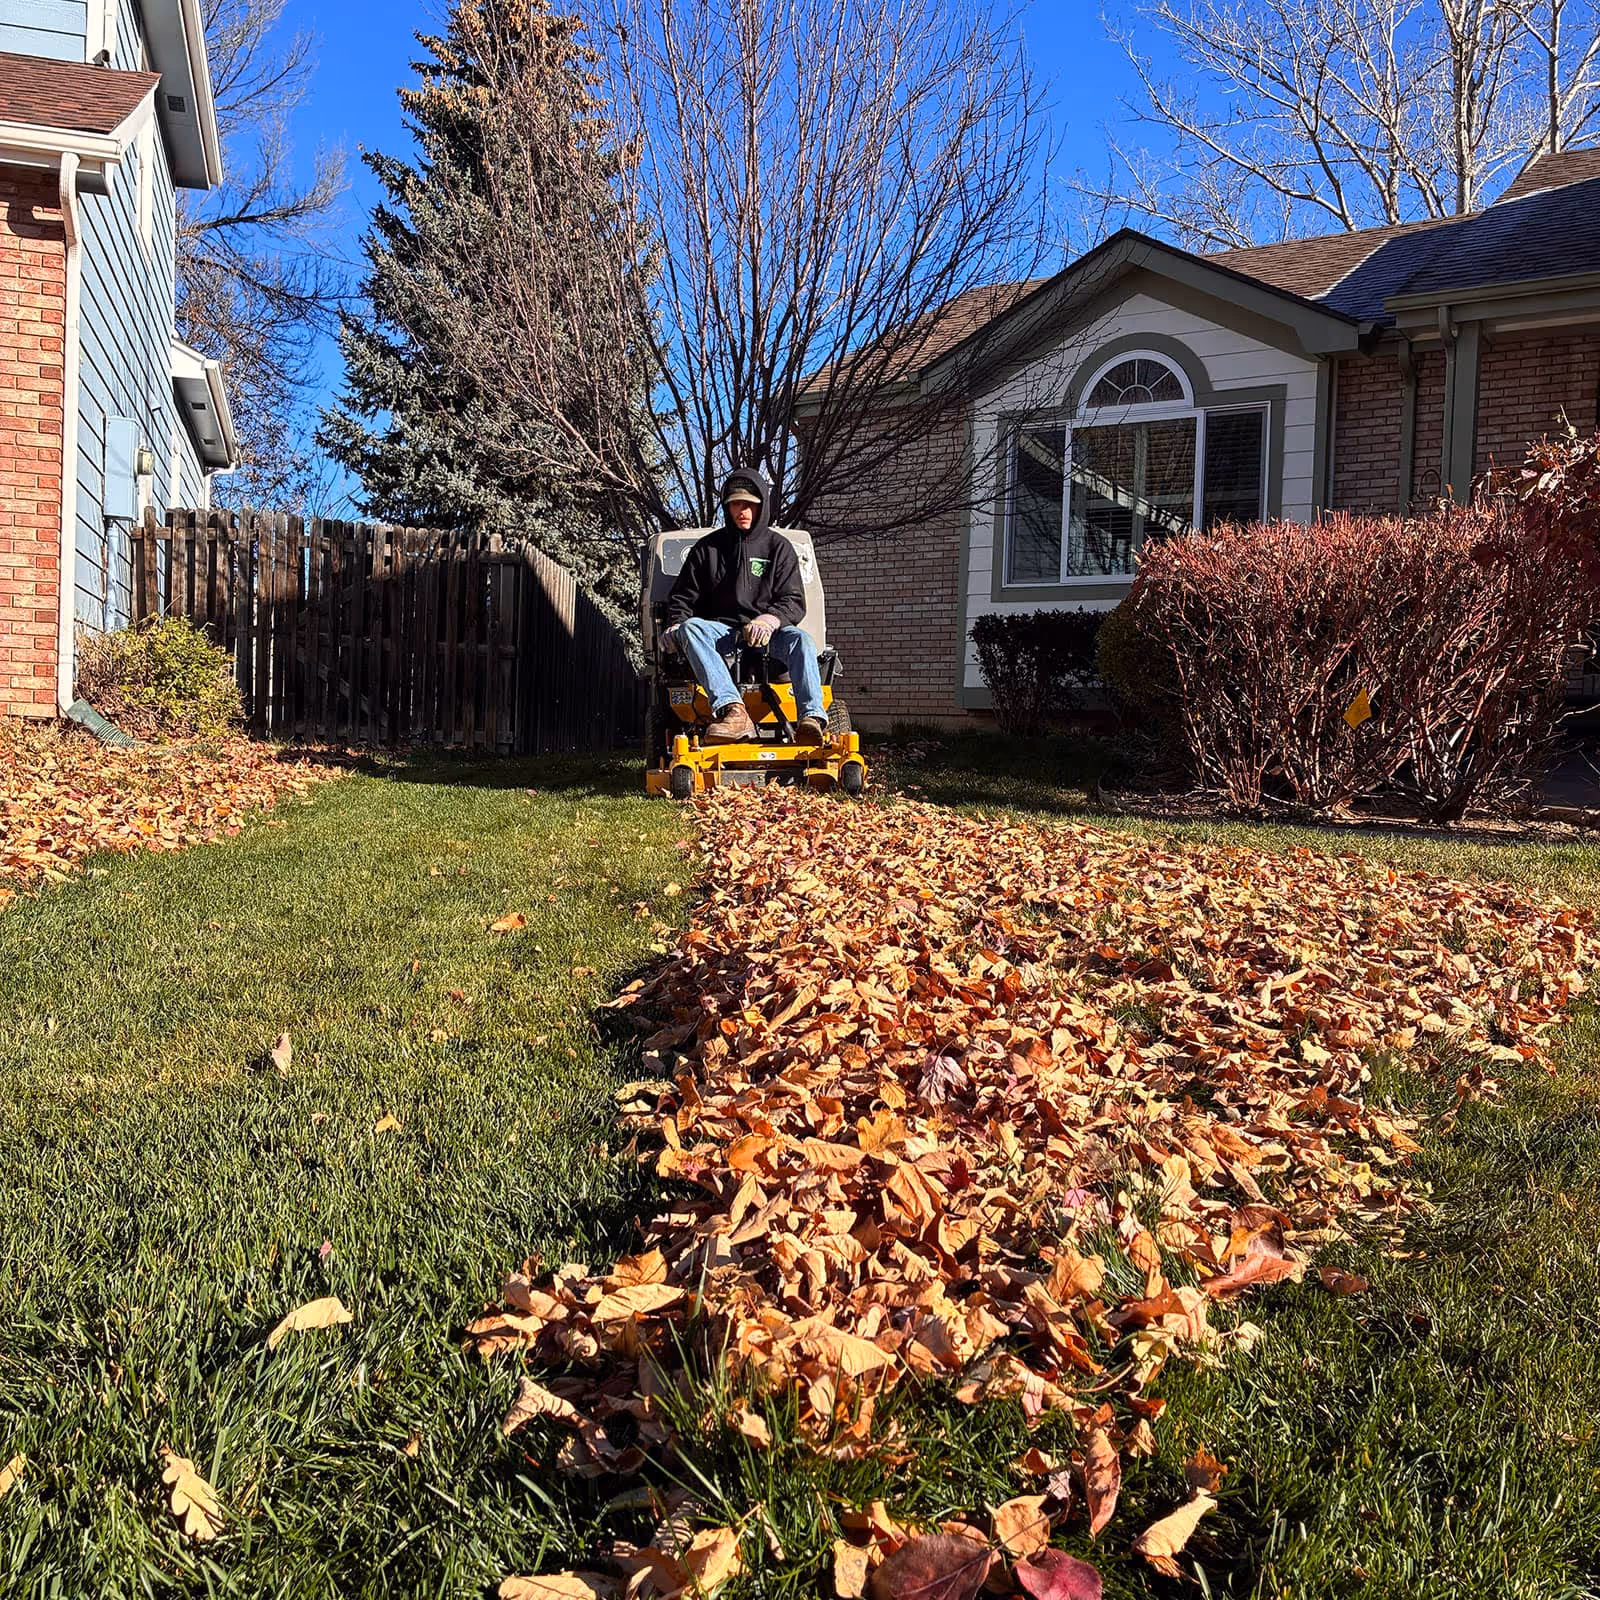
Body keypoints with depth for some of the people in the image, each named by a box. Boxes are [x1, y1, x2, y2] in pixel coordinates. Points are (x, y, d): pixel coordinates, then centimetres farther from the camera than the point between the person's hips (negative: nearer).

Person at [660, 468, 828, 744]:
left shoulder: (779, 547, 10)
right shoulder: (708, 547, 13)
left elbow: (794, 602, 1)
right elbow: (683, 596, 15)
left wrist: (769, 620, -21)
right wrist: (675, 624, -7)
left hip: (766, 635, 0)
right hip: (721, 630, 1)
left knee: (800, 638, -32)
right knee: (690, 628, -33)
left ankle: (812, 719, -51)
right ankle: (732, 710, -53)